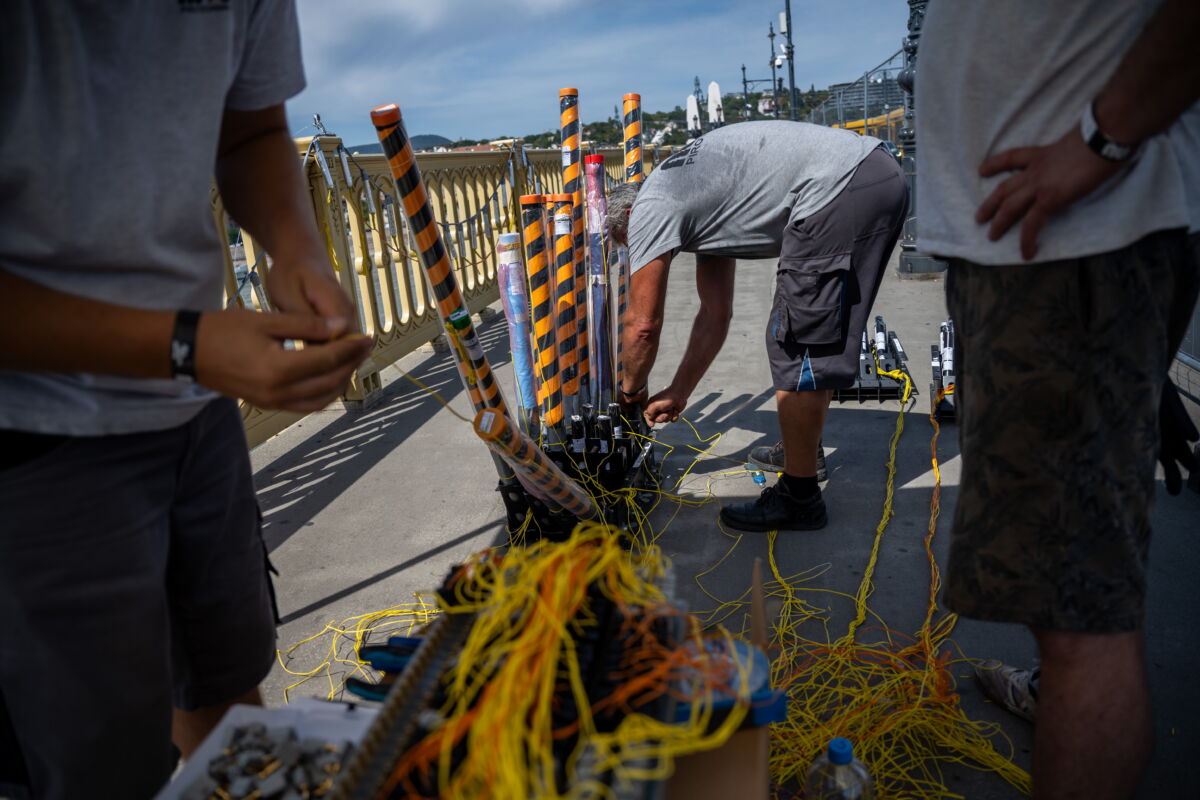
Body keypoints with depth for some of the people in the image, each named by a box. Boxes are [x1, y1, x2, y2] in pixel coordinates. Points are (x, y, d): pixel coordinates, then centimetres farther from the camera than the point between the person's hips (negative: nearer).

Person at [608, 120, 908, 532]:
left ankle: (798, 498, 7)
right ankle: (802, 450, 38)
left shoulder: (651, 207, 1)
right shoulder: (699, 204, 27)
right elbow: (715, 314, 29)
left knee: (798, 347, -4)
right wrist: (678, 392, 33)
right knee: (817, 340, 22)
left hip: (839, 188, -11)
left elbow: (643, 324, 3)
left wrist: (631, 391, 21)